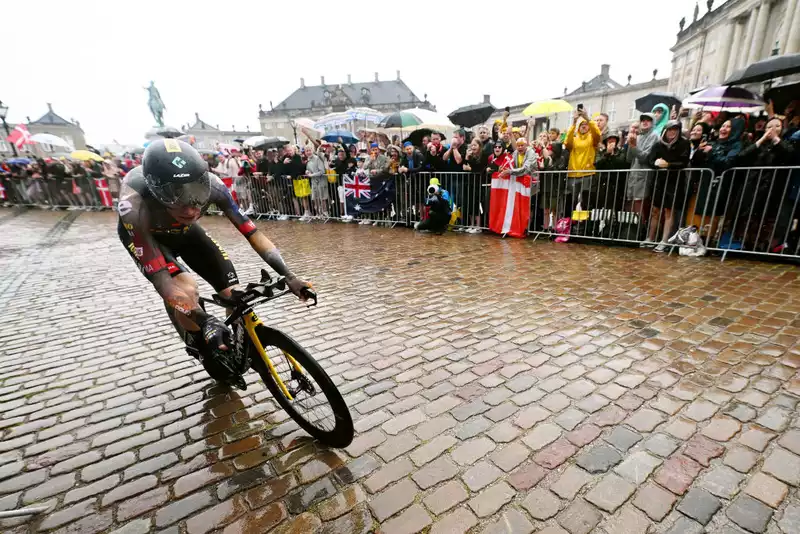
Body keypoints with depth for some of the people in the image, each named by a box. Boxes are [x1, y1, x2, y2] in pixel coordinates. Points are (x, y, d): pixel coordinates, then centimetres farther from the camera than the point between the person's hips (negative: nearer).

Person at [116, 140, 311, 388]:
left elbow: (251, 231, -30)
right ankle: (207, 356, -2)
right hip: (144, 234, -3)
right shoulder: (135, 205, -42)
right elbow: (159, 278, -42)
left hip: (184, 230, 3)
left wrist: (288, 275, -39)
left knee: (233, 291, -9)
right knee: (185, 290, -29)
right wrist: (205, 321, -52)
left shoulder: (210, 185, -35)